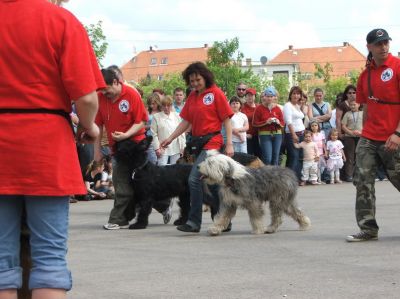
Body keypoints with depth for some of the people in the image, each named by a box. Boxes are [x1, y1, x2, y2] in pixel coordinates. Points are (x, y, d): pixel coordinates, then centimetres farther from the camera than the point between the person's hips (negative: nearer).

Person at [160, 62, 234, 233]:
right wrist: (170, 139, 6)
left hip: (211, 141, -7)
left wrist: (229, 144, -10)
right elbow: (186, 121, 14)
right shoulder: (192, 96, 13)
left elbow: (226, 120, -5)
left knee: (195, 179, -16)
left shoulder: (216, 93, -5)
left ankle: (194, 222, -12)